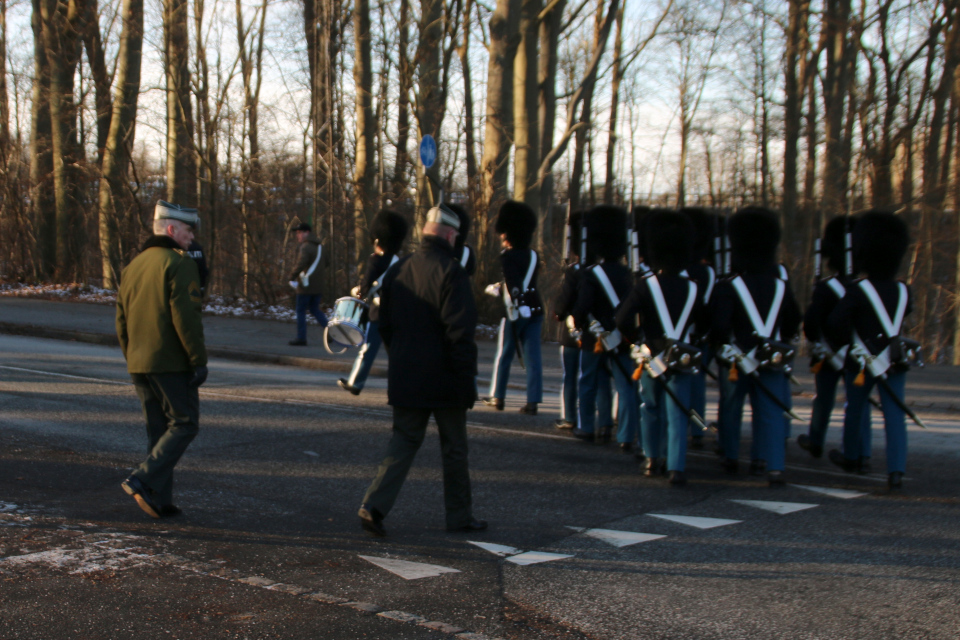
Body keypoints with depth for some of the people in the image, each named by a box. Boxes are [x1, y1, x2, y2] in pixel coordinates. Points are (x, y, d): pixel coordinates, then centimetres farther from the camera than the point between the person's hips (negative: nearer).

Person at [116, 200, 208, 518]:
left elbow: (121, 320, 17)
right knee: (184, 424, -1)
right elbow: (185, 316, -18)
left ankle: (160, 500, 12)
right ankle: (142, 480, -12)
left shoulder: (133, 266, 15)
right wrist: (199, 360, -14)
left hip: (139, 363, 8)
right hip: (171, 363, -8)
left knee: (158, 429, 12)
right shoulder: (179, 264, -10)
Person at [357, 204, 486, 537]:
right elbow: (460, 333, -18)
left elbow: (385, 327, 13)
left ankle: (374, 505, -4)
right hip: (444, 381, -5)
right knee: (454, 447, 9)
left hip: (405, 380, 5)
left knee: (403, 442, 11)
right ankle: (459, 515, 20)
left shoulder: (397, 271, 7)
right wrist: (468, 380, -12)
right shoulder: (450, 272, -14)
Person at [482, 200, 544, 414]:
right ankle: (532, 402, -1)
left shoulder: (508, 256, -8)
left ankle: (498, 397, 20)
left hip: (517, 310, -5)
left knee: (504, 354, 9)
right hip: (536, 309, 5)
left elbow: (514, 286, -20)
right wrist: (499, 288, 32)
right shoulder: (533, 256, 12)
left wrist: (514, 310, -26)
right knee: (533, 357, 2)